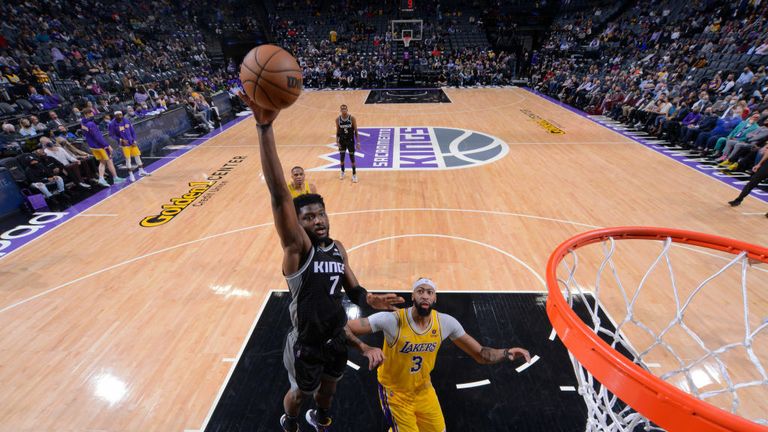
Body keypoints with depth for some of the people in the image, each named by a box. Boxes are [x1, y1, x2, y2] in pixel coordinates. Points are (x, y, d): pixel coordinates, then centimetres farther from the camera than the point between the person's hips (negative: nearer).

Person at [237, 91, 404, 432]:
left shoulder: (338, 248, -7)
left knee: (329, 387, 30)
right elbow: (280, 196, -41)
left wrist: (370, 300, -20)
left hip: (336, 337, 5)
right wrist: (265, 127, -51)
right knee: (300, 392, 23)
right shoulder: (297, 248, -25)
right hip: (307, 344, -5)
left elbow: (353, 289, 4)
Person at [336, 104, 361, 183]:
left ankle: (354, 175, 11)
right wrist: (337, 141, -2)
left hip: (350, 141, -2)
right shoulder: (338, 119, -4)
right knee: (341, 157, 11)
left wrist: (358, 142, -11)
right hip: (342, 141, 2)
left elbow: (356, 131, -8)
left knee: (352, 158, 0)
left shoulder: (352, 118, -11)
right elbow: (338, 131, 5)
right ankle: (342, 172, 33)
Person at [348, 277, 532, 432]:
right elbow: (345, 327, -31)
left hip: (424, 390, 4)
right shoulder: (393, 320, -30)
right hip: (395, 392, -4)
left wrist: (506, 352, -27)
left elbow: (480, 354, -9)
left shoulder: (446, 322, -17)